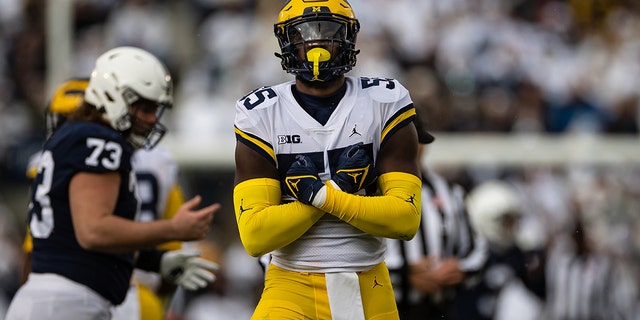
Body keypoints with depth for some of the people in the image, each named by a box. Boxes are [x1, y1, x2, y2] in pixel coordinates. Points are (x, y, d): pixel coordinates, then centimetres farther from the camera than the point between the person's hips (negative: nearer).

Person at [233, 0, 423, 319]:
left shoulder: (384, 104, 0)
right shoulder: (261, 115, -2)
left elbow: (406, 218, -8)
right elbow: (254, 236, -10)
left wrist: (321, 195, -16)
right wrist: (338, 189, -15)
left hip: (368, 289, 1)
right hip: (291, 287, -1)